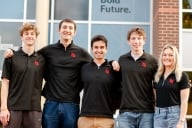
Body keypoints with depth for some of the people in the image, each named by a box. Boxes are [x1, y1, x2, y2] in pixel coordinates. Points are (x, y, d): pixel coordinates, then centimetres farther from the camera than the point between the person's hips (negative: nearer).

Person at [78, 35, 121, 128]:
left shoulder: (113, 69, 4)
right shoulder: (84, 68, 8)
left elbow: (119, 92, 6)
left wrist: (113, 107, 4)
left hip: (106, 119, -1)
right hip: (85, 118, 1)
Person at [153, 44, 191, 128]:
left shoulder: (182, 76, -3)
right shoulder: (158, 76, 11)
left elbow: (184, 101, -8)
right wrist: (155, 114, 10)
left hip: (175, 113, -5)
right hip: (158, 114, 5)